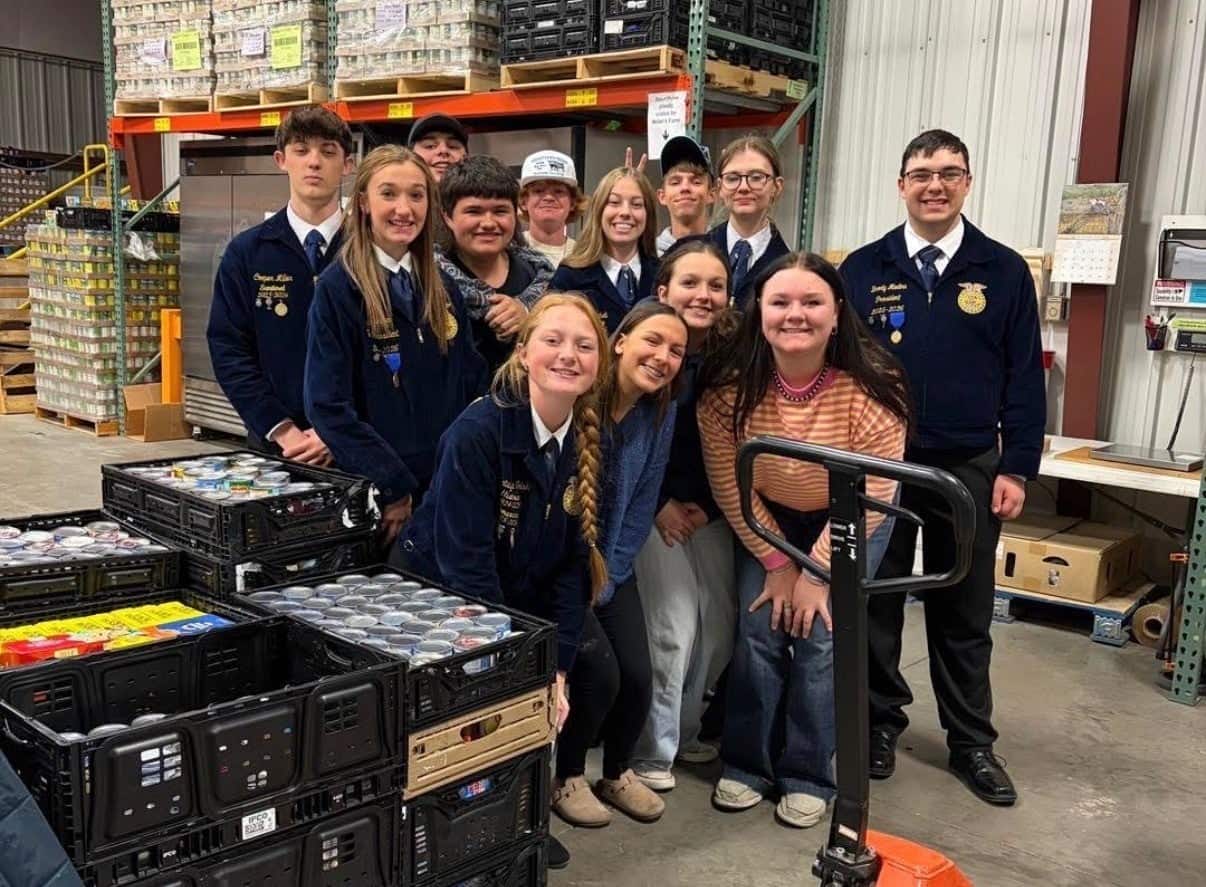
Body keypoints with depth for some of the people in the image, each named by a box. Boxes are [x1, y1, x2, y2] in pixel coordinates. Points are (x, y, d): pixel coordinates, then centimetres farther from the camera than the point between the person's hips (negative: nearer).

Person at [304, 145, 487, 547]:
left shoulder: (443, 288, 9)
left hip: (449, 490, 5)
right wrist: (394, 487, -16)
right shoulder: (337, 288, -8)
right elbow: (328, 406, -13)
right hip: (375, 498, -5)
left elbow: (473, 381, 12)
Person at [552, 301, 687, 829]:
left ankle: (617, 772, 25)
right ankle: (564, 776, 12)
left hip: (611, 570, 5)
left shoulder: (661, 415, -2)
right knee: (599, 671, -16)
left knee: (638, 676, -5)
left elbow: (640, 508, 1)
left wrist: (605, 582, -6)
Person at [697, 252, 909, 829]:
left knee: (821, 636, -9)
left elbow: (870, 495, -22)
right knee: (758, 631, -6)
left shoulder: (872, 388, -30)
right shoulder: (730, 388, -24)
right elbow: (730, 486, -14)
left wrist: (818, 572, -16)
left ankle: (808, 778, 9)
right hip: (768, 517, 2)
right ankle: (746, 765, 13)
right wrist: (777, 563, -11)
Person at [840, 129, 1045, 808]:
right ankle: (880, 721, 28)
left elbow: (1025, 377, 2)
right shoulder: (864, 269, 1)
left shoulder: (1004, 272, 1)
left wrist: (1017, 469, -3)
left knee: (964, 612, 11)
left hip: (968, 468, 0)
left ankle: (972, 743, 24)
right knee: (875, 602, 10)